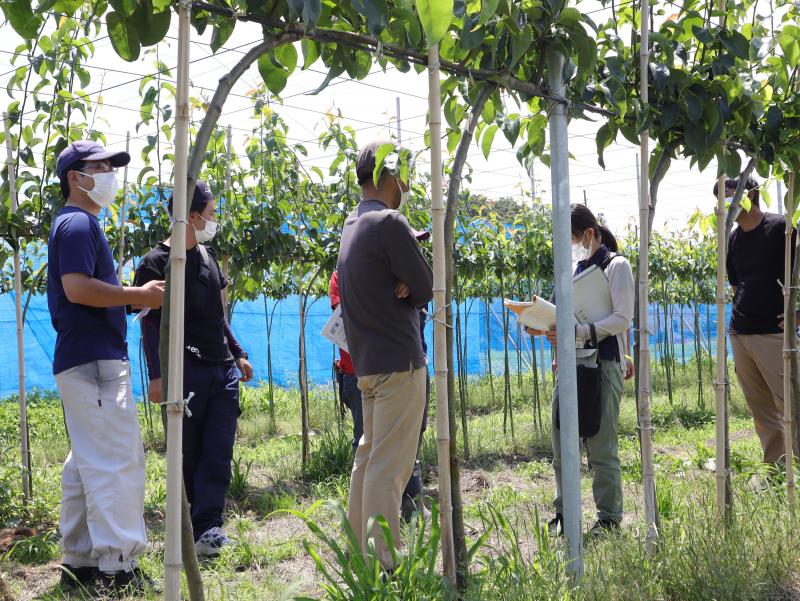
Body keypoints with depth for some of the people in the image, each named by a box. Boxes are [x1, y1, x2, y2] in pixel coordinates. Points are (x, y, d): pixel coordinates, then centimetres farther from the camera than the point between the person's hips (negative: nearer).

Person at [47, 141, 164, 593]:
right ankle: (118, 569, -8)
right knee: (117, 462, -10)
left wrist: (136, 297, 13)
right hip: (95, 361, -11)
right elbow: (77, 287, -23)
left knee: (88, 464, 13)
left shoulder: (78, 224, 22)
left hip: (83, 362, 11)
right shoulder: (78, 223, -10)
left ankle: (80, 563, 20)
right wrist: (139, 295, -17)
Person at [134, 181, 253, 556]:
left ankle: (208, 528, -1)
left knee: (218, 453, -1)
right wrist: (156, 375, -16)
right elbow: (150, 324, -8)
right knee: (188, 455, 2)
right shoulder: (156, 263, -5)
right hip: (186, 371, -6)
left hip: (223, 371, 6)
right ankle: (203, 526, 11)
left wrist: (238, 354, 22)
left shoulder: (208, 256, 16)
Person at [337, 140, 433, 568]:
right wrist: (407, 290, 7)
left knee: (369, 455, 16)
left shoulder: (352, 226, 14)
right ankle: (383, 565, -6)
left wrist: (400, 287, -3)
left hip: (367, 361, 10)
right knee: (389, 465, -8)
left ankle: (359, 553, 22)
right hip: (399, 360, -9)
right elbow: (426, 288, -11)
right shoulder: (389, 223, -15)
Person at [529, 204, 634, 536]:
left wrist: (577, 332, -24)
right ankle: (564, 512, 17)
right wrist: (548, 326, 0)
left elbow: (622, 319, -12)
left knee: (601, 445, -4)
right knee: (562, 442, 6)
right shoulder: (573, 267, 17)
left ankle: (609, 517, 7)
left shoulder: (617, 265, -3)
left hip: (603, 362, -6)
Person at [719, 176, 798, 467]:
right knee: (761, 410, 10)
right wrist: (743, 312, 14)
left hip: (773, 333, -7)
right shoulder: (733, 239, 13)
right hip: (739, 334, 7)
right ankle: (774, 469, 18)